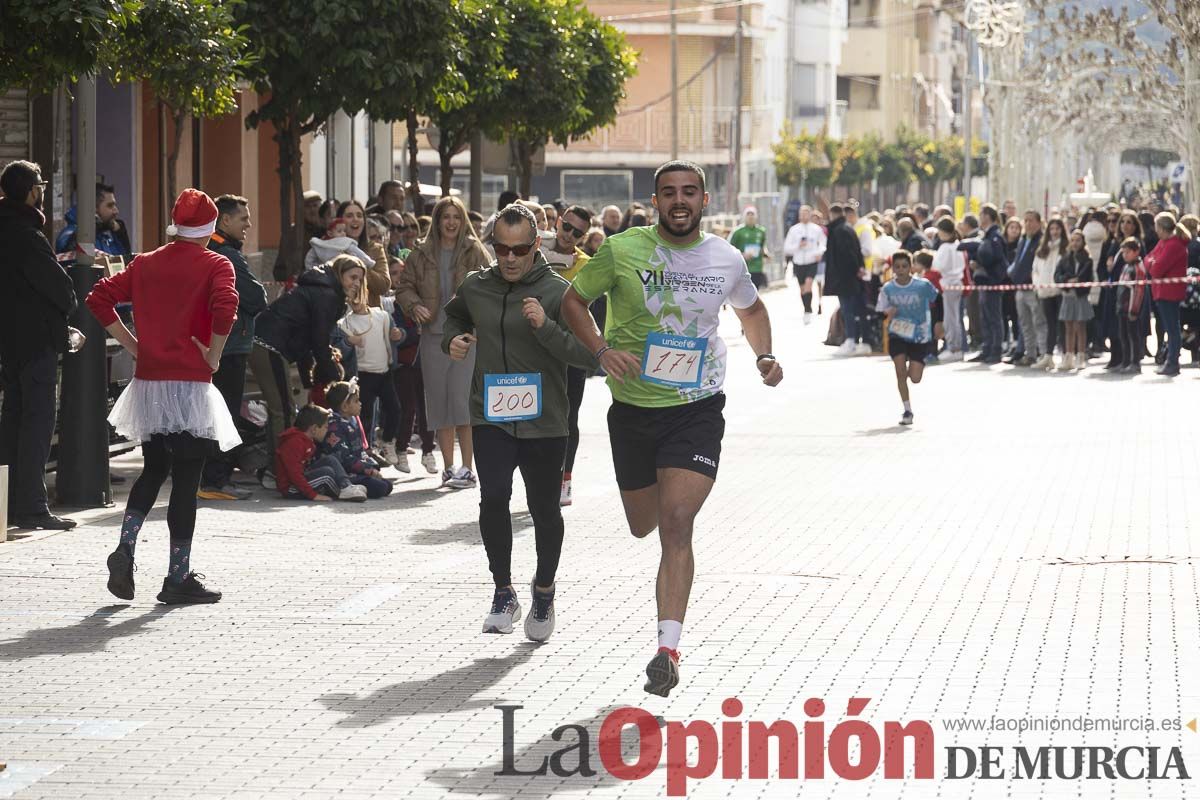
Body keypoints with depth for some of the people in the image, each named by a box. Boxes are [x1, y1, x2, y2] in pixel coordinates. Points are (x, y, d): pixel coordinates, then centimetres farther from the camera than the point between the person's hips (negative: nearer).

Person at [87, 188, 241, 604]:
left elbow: (99, 297, 5)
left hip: (148, 383, 5)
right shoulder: (215, 265, -4)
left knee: (154, 470, 20)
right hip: (191, 384, -5)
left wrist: (132, 344, 8)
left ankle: (125, 546, 0)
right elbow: (225, 306, -24)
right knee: (186, 481, 1)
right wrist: (213, 354, -11)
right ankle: (178, 577, 3)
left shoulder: (145, 263, 10)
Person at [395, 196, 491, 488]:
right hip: (433, 336, 3)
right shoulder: (421, 255, 9)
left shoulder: (475, 253, 2)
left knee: (462, 398, -12)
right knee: (439, 401, 5)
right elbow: (405, 287, 14)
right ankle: (448, 467, 13)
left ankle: (467, 467, -7)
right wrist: (414, 306, -5)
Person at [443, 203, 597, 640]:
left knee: (544, 509, 9)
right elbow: (454, 316, 29)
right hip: (490, 419, 2)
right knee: (493, 497, -16)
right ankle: (503, 593, -1)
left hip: (543, 422, -2)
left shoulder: (558, 291, -8)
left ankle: (543, 588, 34)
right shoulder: (475, 287, 5)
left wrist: (545, 326, -26)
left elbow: (587, 355, -14)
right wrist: (452, 340, 7)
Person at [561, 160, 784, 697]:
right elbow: (573, 300, 3)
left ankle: (668, 648, -19)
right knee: (643, 526, 15)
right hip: (633, 408, 1)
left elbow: (751, 309, 21)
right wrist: (602, 349, -14)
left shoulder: (726, 259, 0)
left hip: (697, 409, -1)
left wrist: (763, 356, 3)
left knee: (677, 524, -17)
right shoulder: (623, 250, -7)